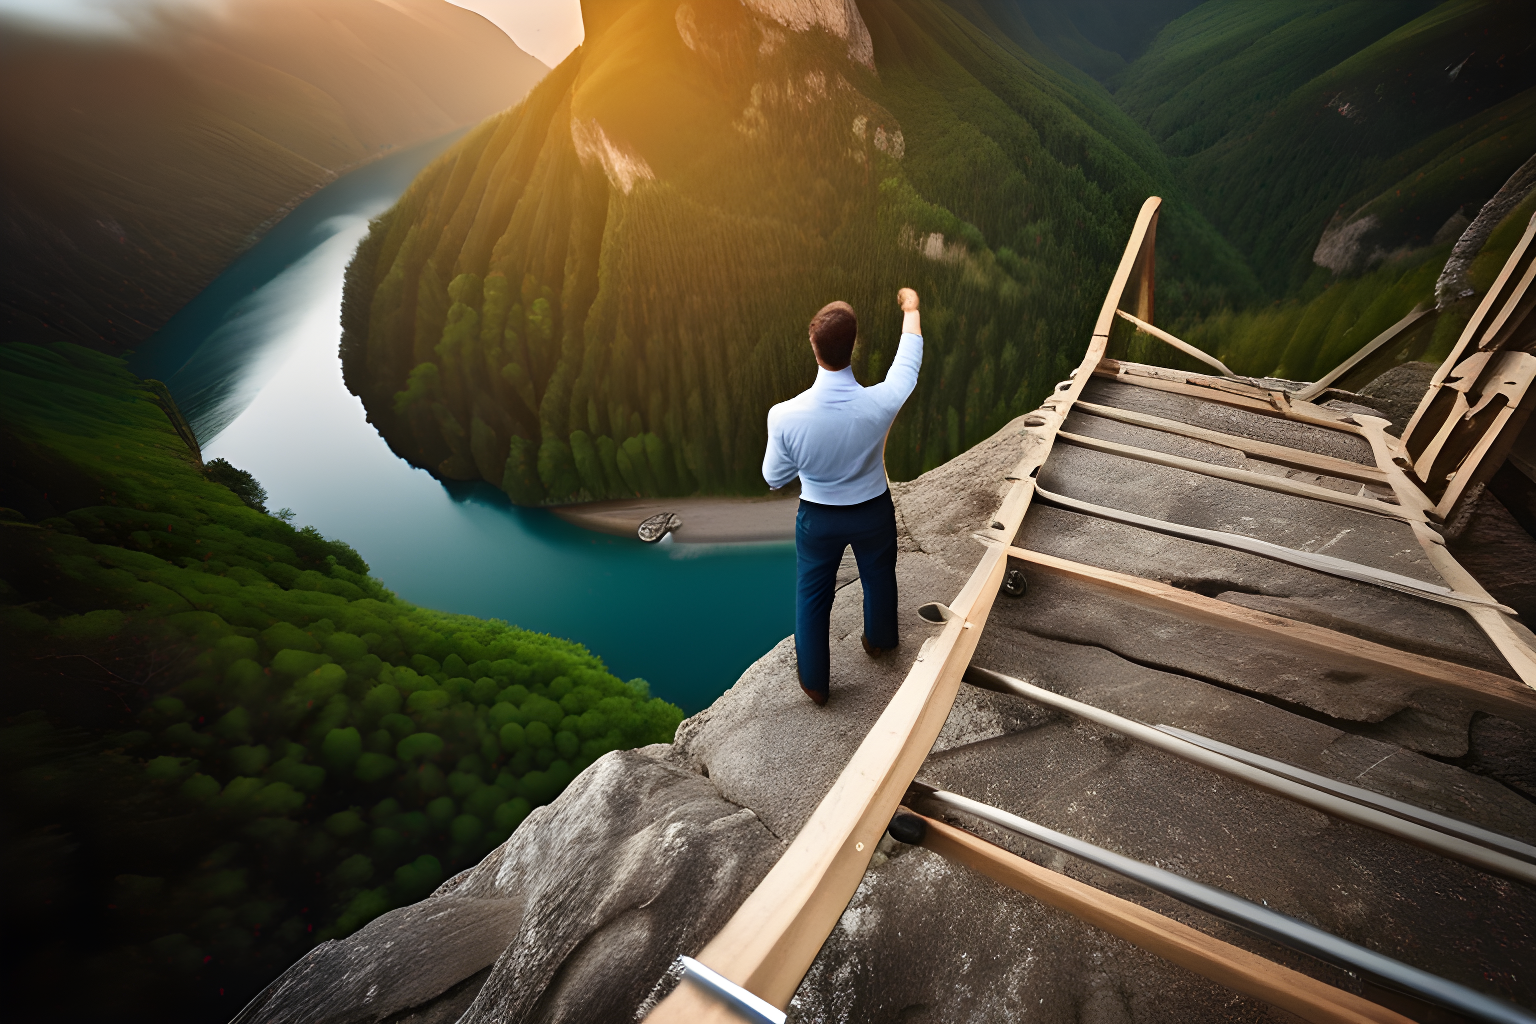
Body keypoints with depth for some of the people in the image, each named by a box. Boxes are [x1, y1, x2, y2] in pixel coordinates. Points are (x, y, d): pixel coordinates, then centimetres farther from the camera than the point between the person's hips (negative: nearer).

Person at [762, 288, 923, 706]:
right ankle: (879, 640, 59)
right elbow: (908, 361, -5)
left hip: (818, 518, -1)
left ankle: (814, 680, 40)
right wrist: (910, 308, 13)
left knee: (812, 595, 22)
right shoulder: (881, 403, -29)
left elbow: (774, 477, -13)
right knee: (879, 578, 30)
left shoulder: (785, 415, -31)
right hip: (873, 512, 1)